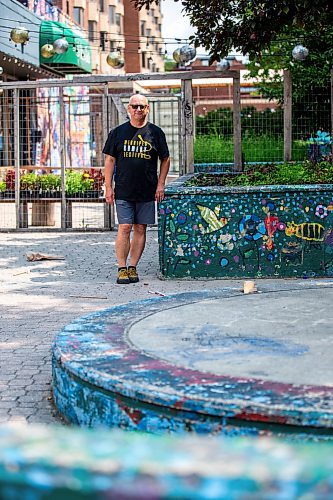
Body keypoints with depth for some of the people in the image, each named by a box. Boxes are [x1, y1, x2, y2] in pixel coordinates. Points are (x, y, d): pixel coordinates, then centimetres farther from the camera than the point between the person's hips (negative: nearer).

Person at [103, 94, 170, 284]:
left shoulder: (155, 133, 5)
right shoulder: (118, 132, 5)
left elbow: (165, 160, 11)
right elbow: (110, 160, 7)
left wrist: (161, 185, 3)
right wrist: (109, 187, 1)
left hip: (147, 191, 1)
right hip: (124, 190, -1)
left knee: (140, 229, 4)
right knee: (124, 228, -6)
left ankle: (133, 267, 12)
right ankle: (122, 268, 1)